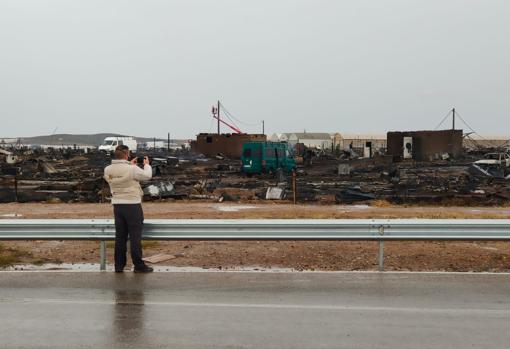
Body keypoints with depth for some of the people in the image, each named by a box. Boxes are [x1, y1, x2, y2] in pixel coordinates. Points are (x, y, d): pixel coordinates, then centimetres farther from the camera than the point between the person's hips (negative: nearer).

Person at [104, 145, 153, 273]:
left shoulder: (108, 170, -1)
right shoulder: (132, 169, -18)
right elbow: (147, 176, -3)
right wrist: (147, 165, 14)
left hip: (117, 205, 6)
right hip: (132, 205, -5)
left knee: (120, 236, 13)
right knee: (135, 236, 1)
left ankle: (119, 265, 18)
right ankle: (139, 265, 6)